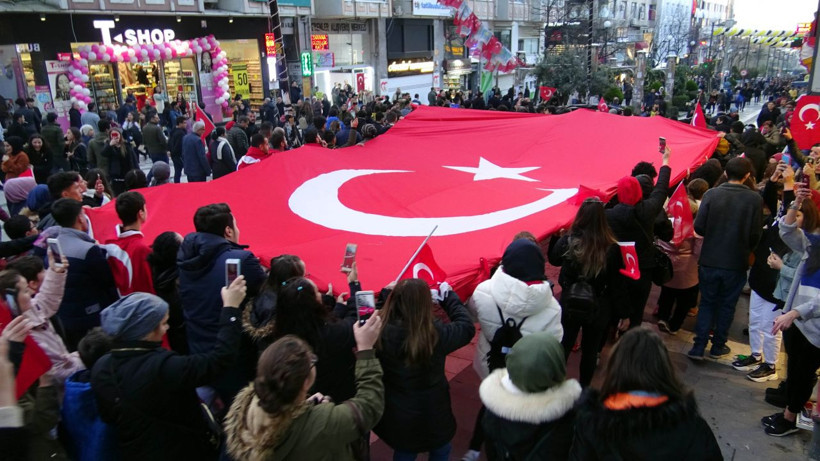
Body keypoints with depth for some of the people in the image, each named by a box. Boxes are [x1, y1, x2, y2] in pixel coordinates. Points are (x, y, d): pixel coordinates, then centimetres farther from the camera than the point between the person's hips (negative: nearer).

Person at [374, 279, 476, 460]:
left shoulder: (379, 333, -21)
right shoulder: (435, 335, -28)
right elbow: (467, 327, -8)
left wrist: (386, 294, 10)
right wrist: (448, 296, 3)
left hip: (393, 418, 3)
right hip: (430, 417, -3)